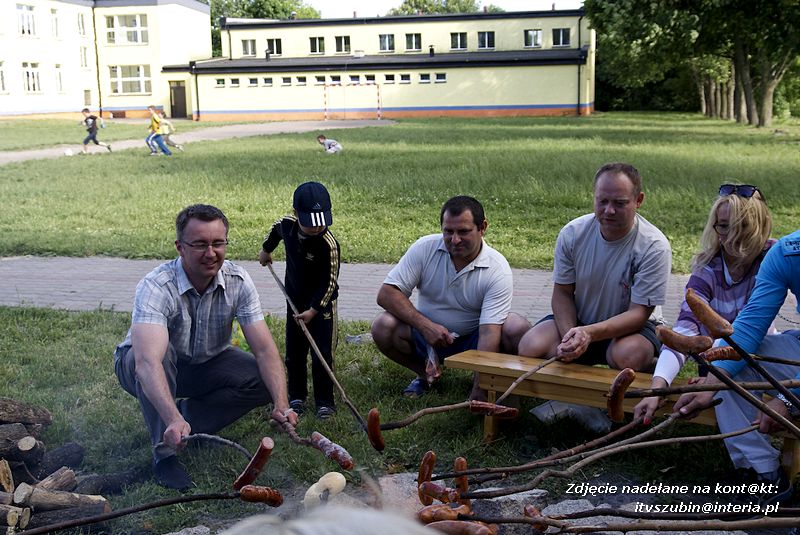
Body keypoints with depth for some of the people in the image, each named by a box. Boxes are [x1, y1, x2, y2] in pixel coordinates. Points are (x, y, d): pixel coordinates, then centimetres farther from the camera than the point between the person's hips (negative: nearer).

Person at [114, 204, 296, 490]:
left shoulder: (238, 281, -19)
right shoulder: (156, 286, -33)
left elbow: (265, 350, -23)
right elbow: (148, 362, -47)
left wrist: (281, 405, -38)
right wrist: (173, 419, -61)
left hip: (205, 364, 4)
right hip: (140, 367, -3)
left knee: (267, 380, -19)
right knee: (160, 354, -38)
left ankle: (189, 414, -1)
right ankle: (164, 453, -22)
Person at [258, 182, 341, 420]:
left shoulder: (328, 244, -28)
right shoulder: (286, 224, -12)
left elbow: (329, 282, -21)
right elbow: (275, 230, 15)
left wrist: (313, 310, -21)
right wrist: (266, 249, 32)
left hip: (322, 302, -5)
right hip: (295, 298, 5)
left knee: (322, 353, -5)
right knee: (294, 351, 12)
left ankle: (325, 401, 7)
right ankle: (297, 396, 26)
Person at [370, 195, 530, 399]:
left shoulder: (498, 269, -19)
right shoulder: (425, 248, -13)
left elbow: (489, 332, -27)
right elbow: (386, 293, -15)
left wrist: (478, 392, -36)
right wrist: (425, 325, -28)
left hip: (473, 340, -2)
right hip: (428, 336, 2)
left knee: (519, 329, -29)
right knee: (383, 326, -26)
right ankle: (425, 374, 3)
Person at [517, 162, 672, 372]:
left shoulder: (654, 247, -19)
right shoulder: (572, 233, -9)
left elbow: (639, 313, -20)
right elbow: (562, 292, -1)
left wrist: (589, 333, -37)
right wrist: (569, 336, -21)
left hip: (630, 327, -3)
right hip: (578, 320, 3)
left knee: (628, 356, -38)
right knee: (530, 347, -24)